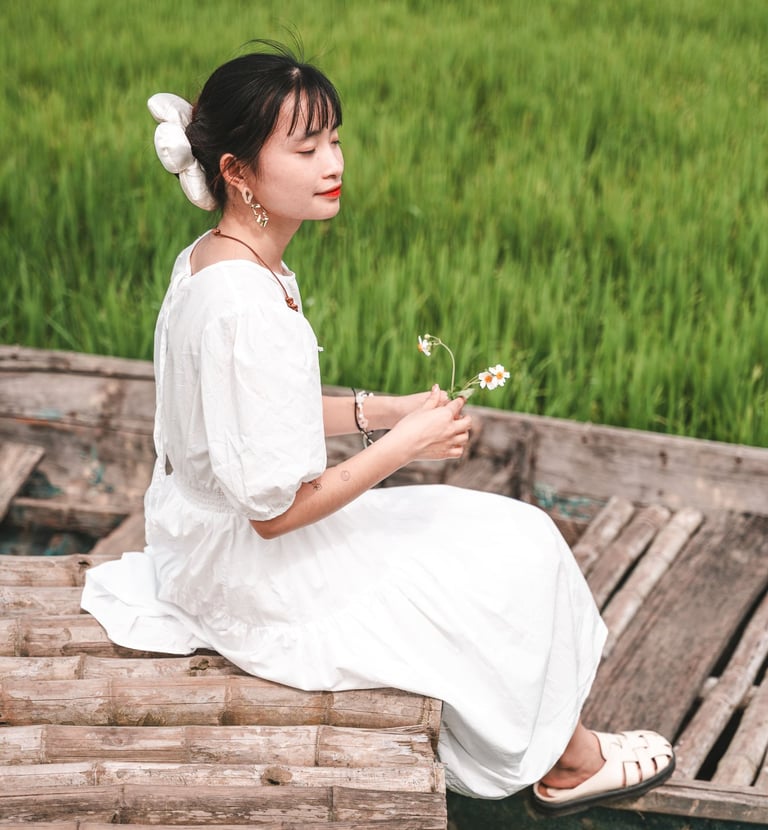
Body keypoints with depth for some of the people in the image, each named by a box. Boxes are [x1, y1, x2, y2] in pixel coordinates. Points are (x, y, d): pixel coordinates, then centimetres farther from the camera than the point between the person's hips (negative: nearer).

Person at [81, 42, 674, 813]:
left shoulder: (206, 259, 0)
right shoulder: (248, 308, -31)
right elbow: (277, 508, -27)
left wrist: (378, 410, 2)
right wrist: (404, 444, -17)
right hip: (256, 585, -10)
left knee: (497, 533, 18)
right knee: (517, 553, 2)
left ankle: (562, 753, 27)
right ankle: (569, 760, 23)